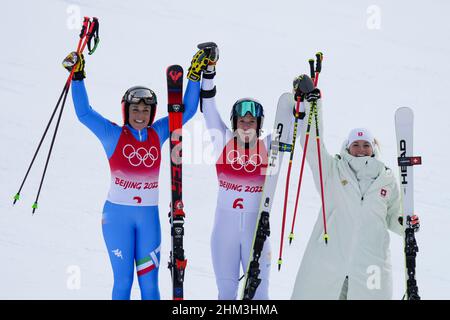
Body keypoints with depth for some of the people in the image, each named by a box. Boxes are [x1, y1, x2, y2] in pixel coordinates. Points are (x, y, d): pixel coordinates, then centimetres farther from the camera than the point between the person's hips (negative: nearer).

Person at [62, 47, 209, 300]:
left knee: (150, 283, 4)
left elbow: (187, 110, 8)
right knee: (123, 281, -1)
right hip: (117, 215, -3)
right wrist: (78, 77, -16)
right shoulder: (113, 135, -2)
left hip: (149, 216, 3)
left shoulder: (158, 134, 5)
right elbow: (84, 113, -9)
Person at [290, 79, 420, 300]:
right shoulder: (333, 171, 11)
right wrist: (312, 103, -5)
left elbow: (392, 217, 24)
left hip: (370, 263, 1)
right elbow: (312, 144, 3)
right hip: (326, 263, -1)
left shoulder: (387, 179, 16)